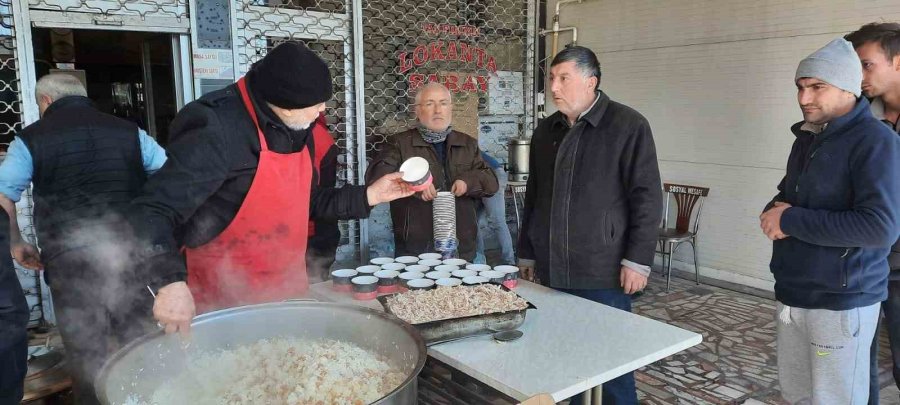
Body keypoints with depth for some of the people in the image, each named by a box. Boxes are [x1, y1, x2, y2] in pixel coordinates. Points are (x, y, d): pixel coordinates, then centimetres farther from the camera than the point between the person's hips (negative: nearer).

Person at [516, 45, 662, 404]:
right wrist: (527, 253, 18)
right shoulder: (545, 131, 13)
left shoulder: (628, 125, -6)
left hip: (603, 274, -5)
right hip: (551, 272, 6)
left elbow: (647, 197, -8)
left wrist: (637, 259, -12)